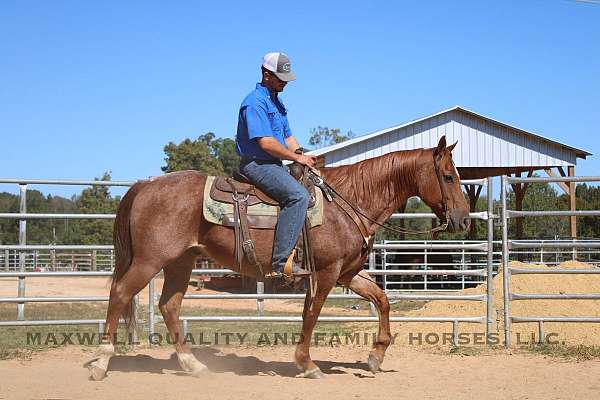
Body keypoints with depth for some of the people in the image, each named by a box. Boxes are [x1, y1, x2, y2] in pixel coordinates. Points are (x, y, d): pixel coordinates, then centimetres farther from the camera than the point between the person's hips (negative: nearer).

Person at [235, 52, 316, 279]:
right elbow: (266, 142, -22)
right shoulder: (255, 102, -13)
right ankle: (280, 262, -30)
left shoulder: (276, 102, 19)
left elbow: (288, 137, 22)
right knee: (298, 196, -28)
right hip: (256, 164, -11)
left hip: (274, 165, 11)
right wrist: (297, 158, -14)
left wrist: (304, 157, 4)